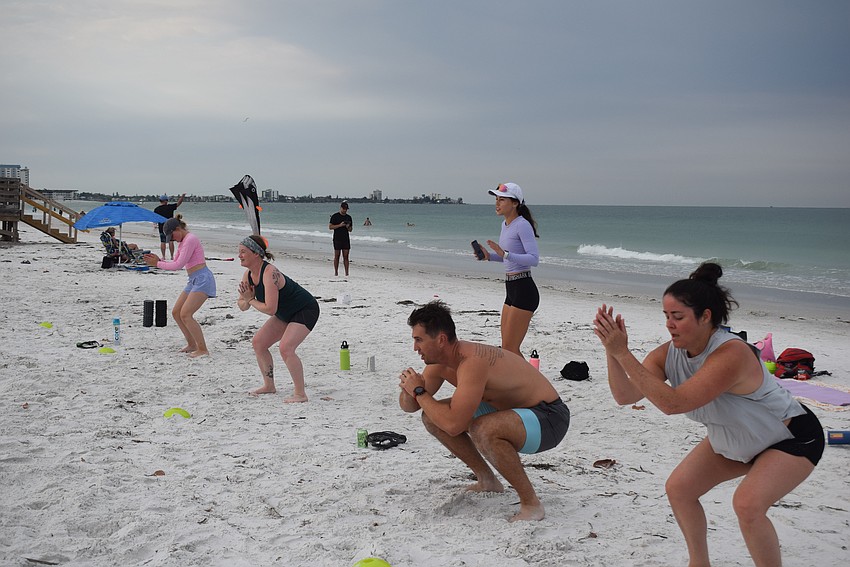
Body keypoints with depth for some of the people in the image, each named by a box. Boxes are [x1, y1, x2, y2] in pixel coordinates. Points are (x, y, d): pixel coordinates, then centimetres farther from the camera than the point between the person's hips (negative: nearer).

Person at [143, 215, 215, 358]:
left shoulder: (190, 239, -13)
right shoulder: (183, 242, 18)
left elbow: (179, 265, -17)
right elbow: (175, 263, 19)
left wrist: (157, 264, -9)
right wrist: (158, 260, 4)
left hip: (202, 279, -10)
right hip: (193, 281, 10)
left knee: (185, 314, -16)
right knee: (176, 313, 10)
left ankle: (203, 349, -12)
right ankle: (192, 345, 19)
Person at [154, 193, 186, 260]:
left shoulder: (156, 209, -3)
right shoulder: (170, 207, -7)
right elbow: (178, 203, 0)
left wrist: (156, 224, 20)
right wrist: (182, 196, 10)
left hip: (161, 228, 1)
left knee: (162, 242, 5)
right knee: (171, 242, 3)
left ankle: (163, 256, 3)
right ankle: (172, 256, 3)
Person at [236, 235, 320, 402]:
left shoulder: (270, 274, -31)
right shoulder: (248, 275, -3)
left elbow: (270, 310, -34)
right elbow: (242, 306, 5)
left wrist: (251, 300, -17)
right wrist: (245, 300, -19)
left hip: (306, 310, -10)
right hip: (286, 314, 10)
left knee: (285, 348, -26)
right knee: (258, 343, 9)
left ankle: (300, 394, -16)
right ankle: (269, 386, 23)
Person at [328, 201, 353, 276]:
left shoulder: (349, 217, 12)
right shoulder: (335, 216, 0)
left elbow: (350, 230, 16)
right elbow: (330, 227, -5)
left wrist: (348, 227, -7)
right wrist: (339, 225, -16)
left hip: (346, 239, 3)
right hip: (337, 239, -3)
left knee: (346, 257, 1)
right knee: (336, 256, -1)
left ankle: (346, 273, 1)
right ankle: (336, 273, 5)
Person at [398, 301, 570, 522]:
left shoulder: (472, 362, -31)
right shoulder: (440, 361, -2)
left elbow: (454, 425, -37)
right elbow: (409, 407, 7)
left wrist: (419, 391, -24)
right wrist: (409, 389, -17)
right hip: (512, 411, 9)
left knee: (482, 430, -39)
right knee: (433, 417, 4)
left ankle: (531, 503, -19)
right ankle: (487, 480, 19)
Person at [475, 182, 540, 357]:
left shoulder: (522, 225, -14)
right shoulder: (505, 225, 14)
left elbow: (534, 259, -23)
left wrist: (505, 254, -29)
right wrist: (489, 256, 8)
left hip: (524, 290, -10)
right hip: (511, 290, 10)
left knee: (509, 349, -8)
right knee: (507, 349, 15)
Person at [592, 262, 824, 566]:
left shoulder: (731, 354, -39)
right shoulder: (669, 353, -17)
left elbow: (673, 402, -45)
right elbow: (625, 395, -22)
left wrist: (623, 353, -48)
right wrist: (612, 351, -38)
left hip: (794, 438, -8)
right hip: (735, 441, 8)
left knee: (747, 504, -27)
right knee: (679, 488, 1)